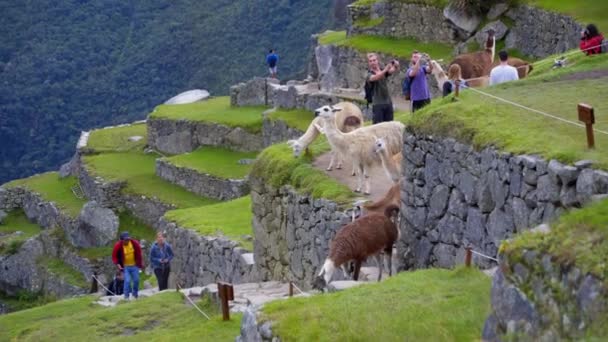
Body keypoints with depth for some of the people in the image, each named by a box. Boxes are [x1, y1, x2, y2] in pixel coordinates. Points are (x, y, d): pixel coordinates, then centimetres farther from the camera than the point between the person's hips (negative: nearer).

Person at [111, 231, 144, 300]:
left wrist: (140, 263, 5)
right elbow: (114, 257, -6)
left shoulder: (134, 243, -10)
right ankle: (126, 296, -4)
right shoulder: (118, 246, -16)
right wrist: (118, 264, -17)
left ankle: (135, 295, 30)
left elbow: (139, 253, 5)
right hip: (125, 267, -3)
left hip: (134, 265, 3)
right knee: (127, 281, -15)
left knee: (136, 280, 8)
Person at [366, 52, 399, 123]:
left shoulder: (383, 70, 10)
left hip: (388, 102, 4)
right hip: (377, 104, -4)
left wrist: (396, 66, -32)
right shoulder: (369, 75, -3)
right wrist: (385, 70, -42)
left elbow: (394, 70, -8)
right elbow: (375, 77, -26)